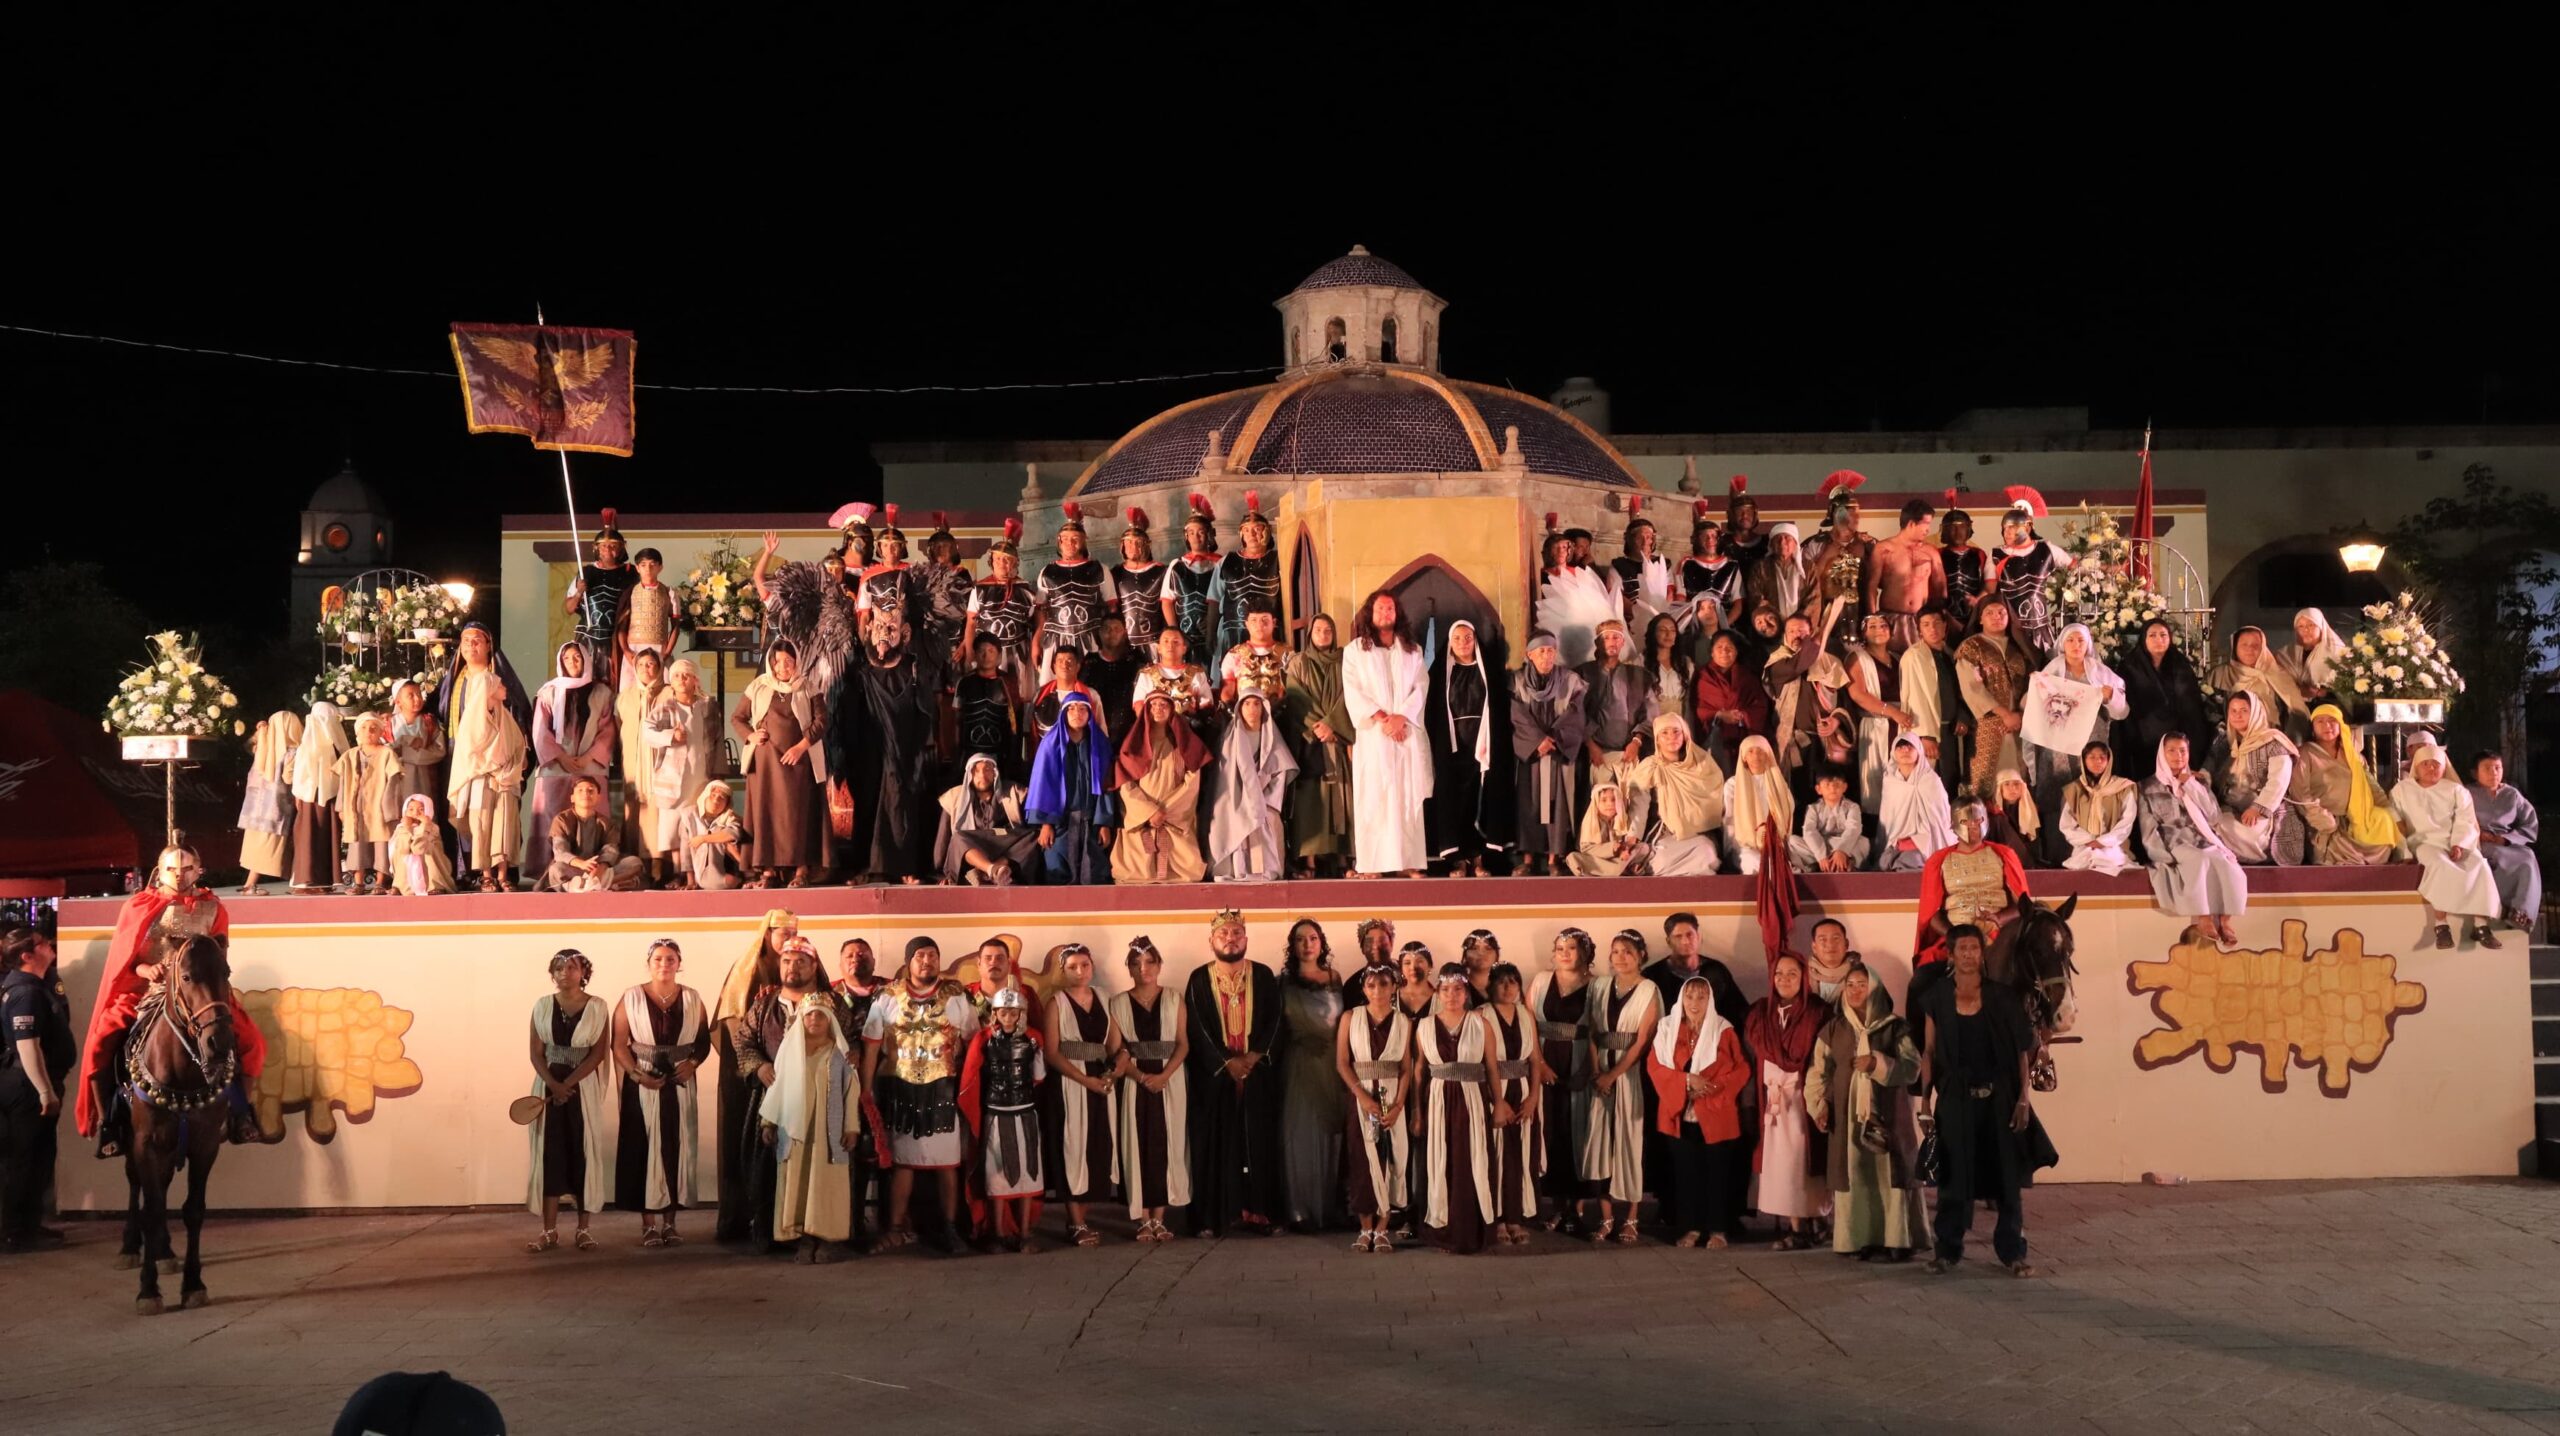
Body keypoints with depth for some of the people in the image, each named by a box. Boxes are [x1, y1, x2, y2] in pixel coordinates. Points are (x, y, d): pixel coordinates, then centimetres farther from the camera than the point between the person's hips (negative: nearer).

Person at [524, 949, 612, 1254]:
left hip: (583, 1087, -2)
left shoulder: (597, 1008, -1)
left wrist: (568, 1083, -15)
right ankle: (550, 1231, 2)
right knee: (550, 1152, 0)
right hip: (549, 1086, 2)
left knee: (583, 1152, 0)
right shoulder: (542, 1006, 5)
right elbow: (536, 1052, 1)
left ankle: (583, 1229, 5)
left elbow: (598, 1054, -6)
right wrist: (553, 1084, -14)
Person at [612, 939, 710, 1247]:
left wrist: (693, 1063, -11)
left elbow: (704, 1040, 7)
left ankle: (670, 1222, 9)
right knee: (644, 1150, -3)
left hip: (680, 1084, 2)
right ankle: (649, 1224, 1)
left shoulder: (692, 999, 6)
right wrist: (638, 1075, -15)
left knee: (677, 1149, 2)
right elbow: (619, 1044, -3)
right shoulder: (631, 998, 0)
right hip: (642, 1085, -2)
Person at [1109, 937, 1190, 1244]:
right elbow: (1117, 1050, -1)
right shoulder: (1119, 1003, 5)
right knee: (1138, 1147, -2)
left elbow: (1183, 1044, 0)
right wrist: (1141, 1076, -15)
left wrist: (1163, 1076, -14)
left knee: (1166, 1147, -1)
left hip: (1170, 1083, 0)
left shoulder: (1174, 1000, 6)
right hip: (1134, 1084, 0)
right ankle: (1144, 1219, 2)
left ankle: (1160, 1217, 5)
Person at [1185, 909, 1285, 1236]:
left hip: (1259, 1072, 1)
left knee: (1259, 1142, 0)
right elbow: (1197, 1028, -3)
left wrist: (1255, 1055, -13)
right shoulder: (1199, 979, 3)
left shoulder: (1263, 976, 7)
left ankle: (1258, 1211, 4)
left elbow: (1275, 1021, 2)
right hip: (1214, 1074, -1)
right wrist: (1225, 1062, -13)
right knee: (1216, 1143, -2)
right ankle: (1215, 1215, -1)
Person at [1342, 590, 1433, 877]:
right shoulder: (1355, 650, 8)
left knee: (1409, 798, -2)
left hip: (1408, 733, 2)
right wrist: (1380, 718, -14)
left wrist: (1401, 717, -11)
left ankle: (1409, 861, -2)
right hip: (1373, 734, -2)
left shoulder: (1412, 650, 15)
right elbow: (1353, 691, -2)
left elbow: (1421, 687, 5)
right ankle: (1371, 864, -9)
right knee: (1373, 799, -6)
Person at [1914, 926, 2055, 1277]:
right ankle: (1948, 1250, 18)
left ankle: (2012, 1250, 13)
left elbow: (2022, 1049, 0)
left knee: (2007, 1174, 4)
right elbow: (1928, 1052, 3)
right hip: (1956, 1098, 0)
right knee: (1954, 1175, 7)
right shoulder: (1936, 1000, 0)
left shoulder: (2002, 997, -1)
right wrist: (1925, 1099, -3)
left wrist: (2023, 1097, -7)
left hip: (1999, 1096, 0)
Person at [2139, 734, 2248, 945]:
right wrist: (2167, 856, -15)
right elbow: (2149, 830, 0)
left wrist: (2191, 786, 1)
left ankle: (2225, 920, -30)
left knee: (2225, 864, -31)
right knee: (2199, 860, -36)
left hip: (2204, 841, 3)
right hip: (2174, 844, -3)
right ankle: (2205, 919, -37)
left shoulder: (2199, 782, 18)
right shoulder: (2150, 788, 9)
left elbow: (2214, 816, 4)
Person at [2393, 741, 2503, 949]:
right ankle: (2440, 925, -37)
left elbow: (2466, 822, 5)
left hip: (2455, 843, 3)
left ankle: (2480, 925, -28)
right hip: (2424, 842, -2)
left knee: (2479, 865, -28)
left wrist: (2459, 845, -14)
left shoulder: (2456, 790, 15)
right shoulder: (2401, 789, 14)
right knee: (2440, 864, -36)